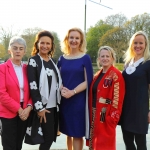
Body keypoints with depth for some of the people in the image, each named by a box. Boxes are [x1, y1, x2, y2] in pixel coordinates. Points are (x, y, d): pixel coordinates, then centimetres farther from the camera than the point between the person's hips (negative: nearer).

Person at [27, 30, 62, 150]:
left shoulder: (52, 61, 12)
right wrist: (39, 107, -18)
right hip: (43, 106, -6)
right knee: (49, 136, -3)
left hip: (54, 105, 6)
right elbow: (32, 85, -15)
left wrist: (59, 101, 12)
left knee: (52, 136, 11)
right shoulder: (33, 60, -8)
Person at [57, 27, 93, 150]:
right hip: (64, 100, 4)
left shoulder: (85, 58, -3)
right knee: (68, 131, 14)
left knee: (77, 133, 2)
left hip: (78, 100, -3)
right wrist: (62, 89, -12)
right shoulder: (62, 59, 8)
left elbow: (88, 80, -7)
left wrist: (73, 92, -18)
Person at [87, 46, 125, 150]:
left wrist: (112, 117, -19)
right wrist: (91, 113, 11)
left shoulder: (116, 75, -12)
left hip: (106, 115, -7)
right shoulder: (98, 75, 12)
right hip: (95, 114, 8)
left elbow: (117, 98, -16)